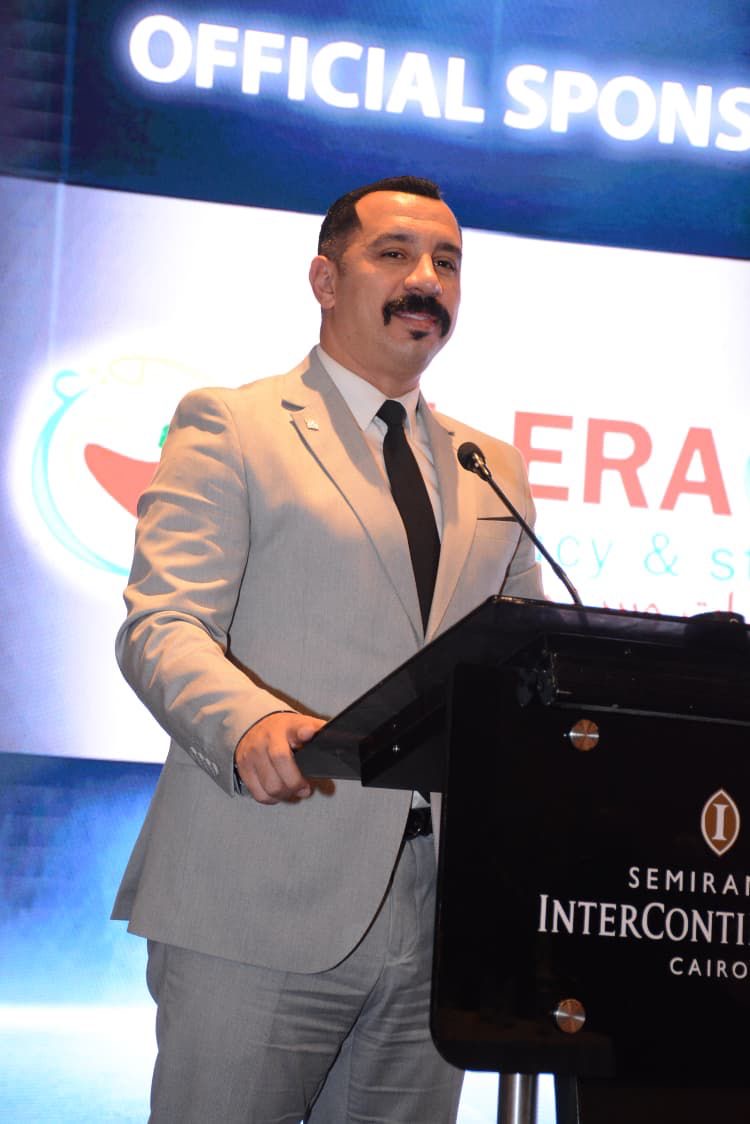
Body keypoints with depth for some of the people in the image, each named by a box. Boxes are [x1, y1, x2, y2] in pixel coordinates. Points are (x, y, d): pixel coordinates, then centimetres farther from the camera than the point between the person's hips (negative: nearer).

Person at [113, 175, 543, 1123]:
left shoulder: (494, 471, 21)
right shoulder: (229, 428, 3)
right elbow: (161, 627, -8)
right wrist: (251, 721, -29)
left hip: (437, 907, 5)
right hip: (263, 905, -5)